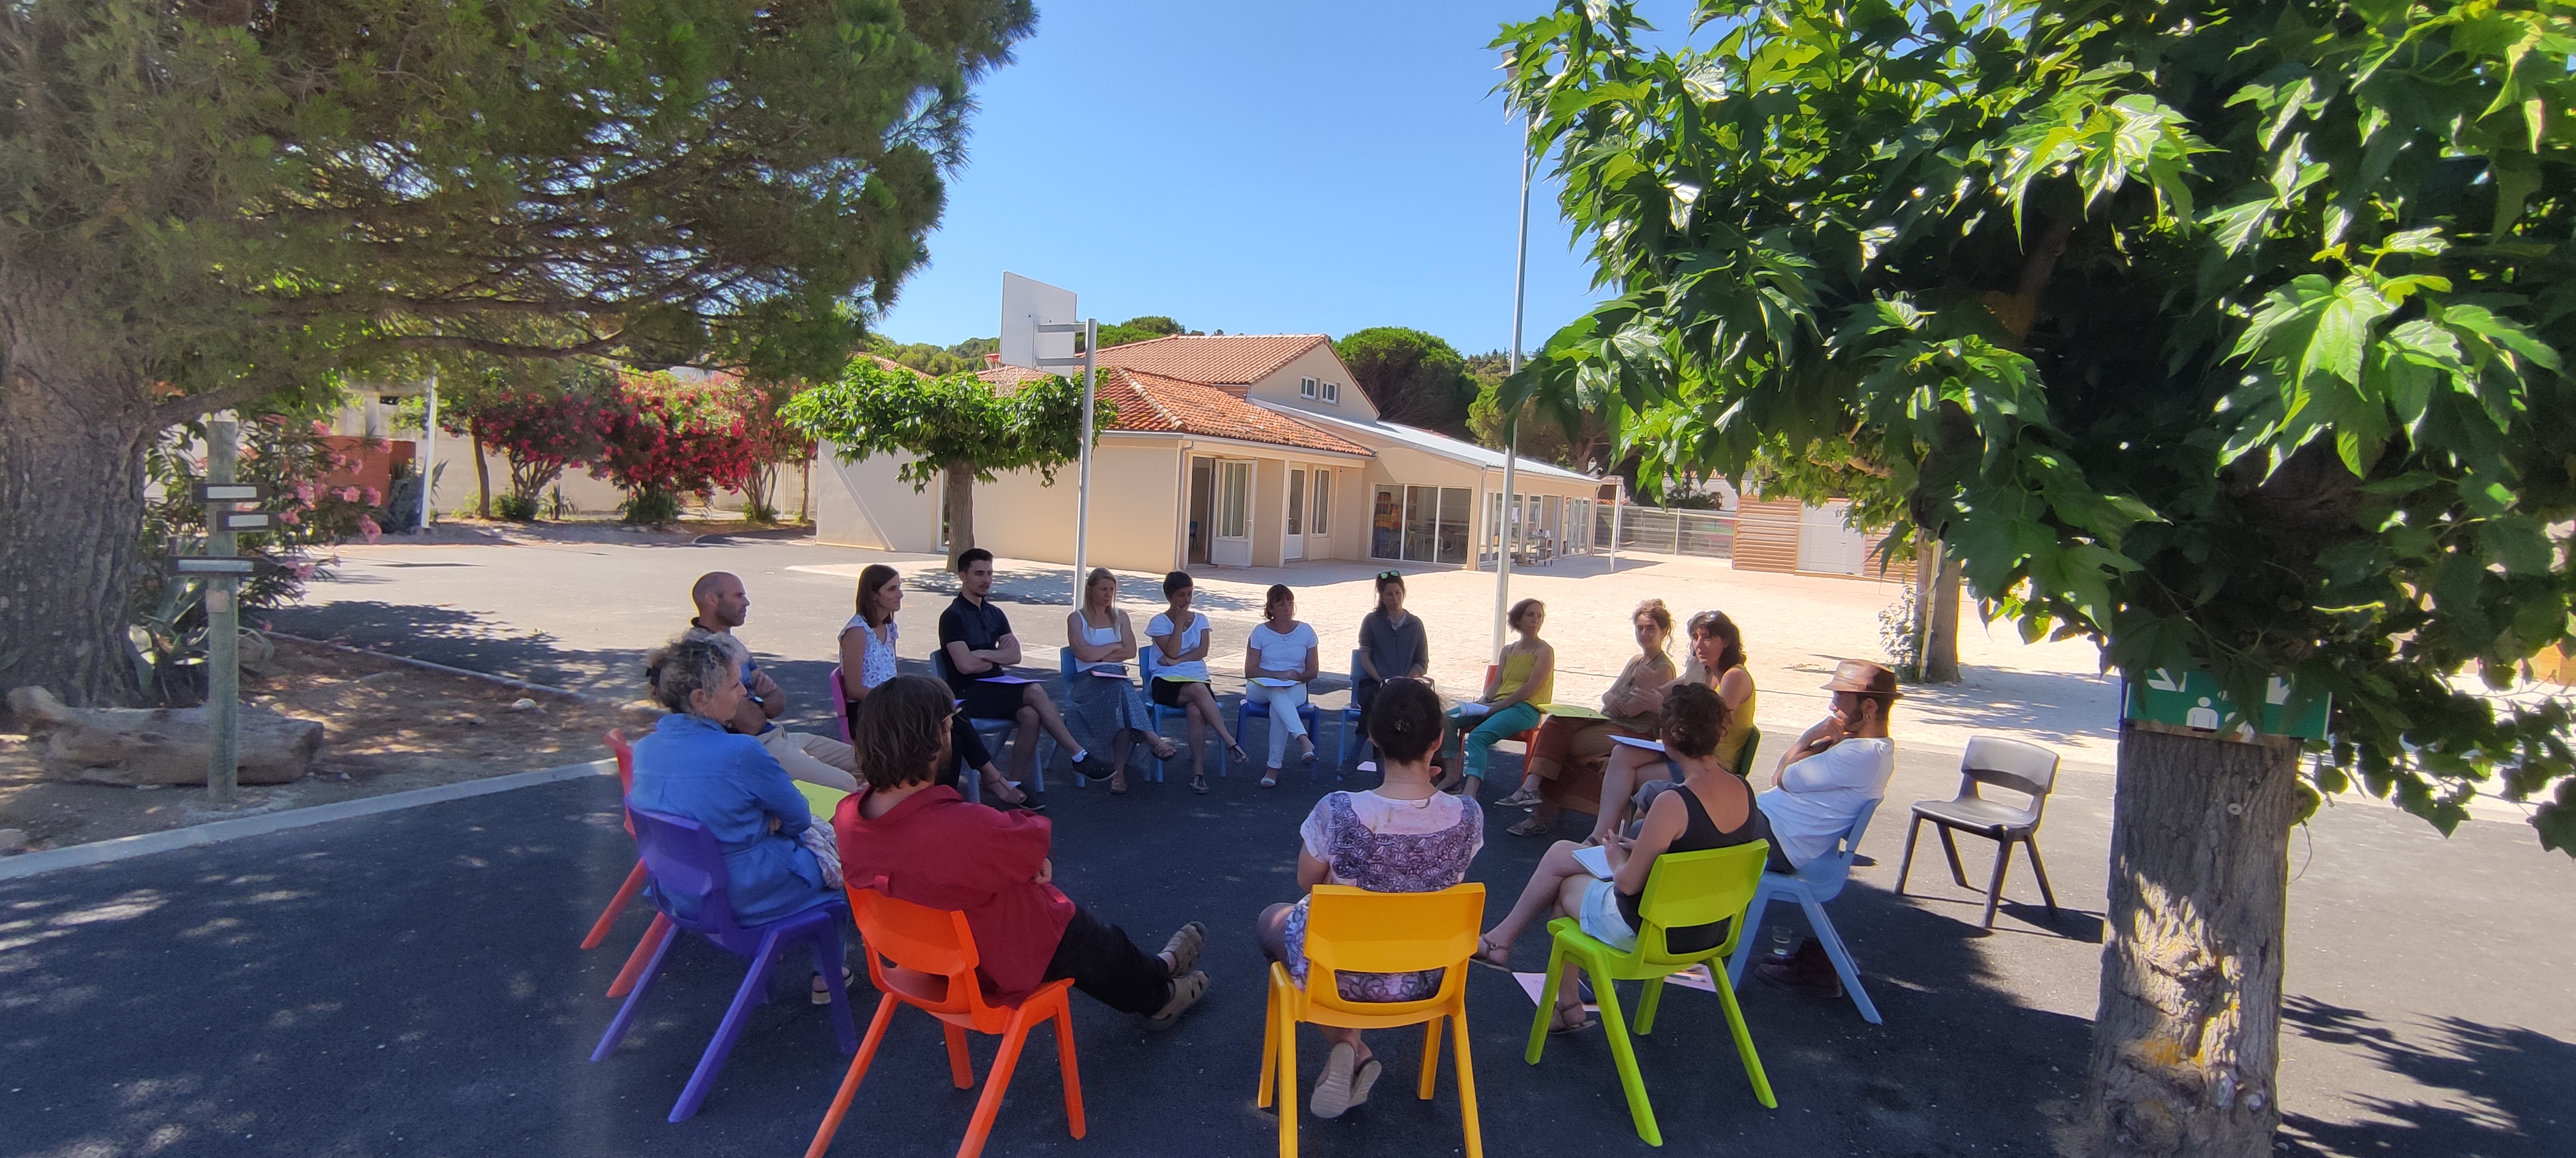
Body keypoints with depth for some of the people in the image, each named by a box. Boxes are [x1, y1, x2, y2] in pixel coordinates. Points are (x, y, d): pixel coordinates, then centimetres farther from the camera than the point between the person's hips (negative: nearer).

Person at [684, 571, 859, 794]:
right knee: (844, 786, -23)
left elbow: (780, 700, 13)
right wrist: (763, 703, 1)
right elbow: (752, 723, -20)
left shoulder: (731, 642, 15)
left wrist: (757, 705, -9)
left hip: (777, 735, 10)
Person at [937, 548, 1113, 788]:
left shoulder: (994, 614, 15)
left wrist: (983, 655, -12)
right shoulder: (953, 616, -7)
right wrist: (998, 658, 0)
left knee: (1030, 714, -25)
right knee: (1035, 691, -26)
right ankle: (1079, 756, -19)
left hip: (997, 685, 7)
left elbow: (1015, 656, 5)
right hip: (969, 692, -6)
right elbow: (965, 665, -17)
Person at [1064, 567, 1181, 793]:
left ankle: (1119, 772, -43)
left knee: (1120, 702, -36)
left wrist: (1099, 654, -3)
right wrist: (1116, 647, 3)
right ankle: (1154, 741, -45)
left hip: (1117, 678, 3)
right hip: (1088, 680, -2)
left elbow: (1131, 651, 6)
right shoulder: (1076, 619, 10)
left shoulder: (1120, 617, 21)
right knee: (1122, 693, -38)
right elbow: (1084, 653, -7)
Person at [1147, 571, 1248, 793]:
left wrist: (1178, 661, -10)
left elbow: (1203, 651, 1)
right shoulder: (1159, 622, 6)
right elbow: (1172, 652, -8)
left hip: (1198, 680, 2)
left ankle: (1198, 769, -29)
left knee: (1196, 711, -33)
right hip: (1167, 683, -2)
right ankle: (1229, 740, -37)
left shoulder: (1200, 620, 16)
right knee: (1199, 689, -36)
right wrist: (1180, 623, -6)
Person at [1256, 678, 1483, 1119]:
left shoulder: (1337, 811, -28)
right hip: (1424, 979, 4)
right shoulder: (1468, 816, -21)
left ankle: (1348, 1048, 16)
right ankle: (1353, 1058, 26)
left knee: (1273, 918, 30)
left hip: (1341, 976, -3)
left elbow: (1307, 883, -8)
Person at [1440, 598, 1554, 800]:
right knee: (1448, 719, -12)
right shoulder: (1507, 651, 22)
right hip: (1498, 705, 7)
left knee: (1478, 736, -34)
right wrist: (1483, 702, -4)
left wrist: (1498, 706, -14)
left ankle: (1469, 793, -49)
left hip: (1525, 708, -7)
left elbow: (1530, 688, -10)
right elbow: (1496, 683, 16)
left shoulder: (1544, 651, 1)